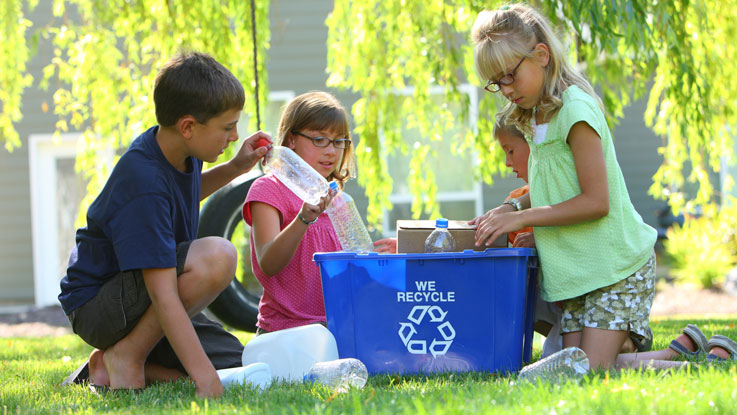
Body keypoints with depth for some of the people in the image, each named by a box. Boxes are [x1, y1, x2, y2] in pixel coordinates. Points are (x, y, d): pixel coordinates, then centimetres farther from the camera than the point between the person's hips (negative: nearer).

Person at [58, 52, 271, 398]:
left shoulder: (179, 150, -1)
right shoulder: (144, 184, -29)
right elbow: (163, 293, -34)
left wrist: (235, 168, 10)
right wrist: (204, 376, -38)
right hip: (96, 308, -10)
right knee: (217, 256, -32)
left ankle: (110, 368, 4)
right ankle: (127, 355, -15)